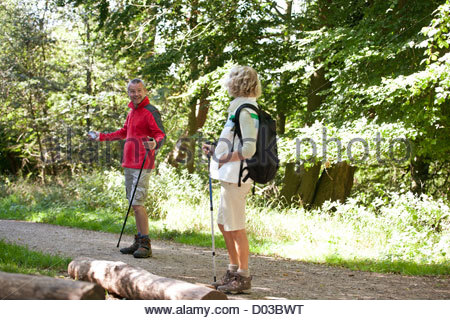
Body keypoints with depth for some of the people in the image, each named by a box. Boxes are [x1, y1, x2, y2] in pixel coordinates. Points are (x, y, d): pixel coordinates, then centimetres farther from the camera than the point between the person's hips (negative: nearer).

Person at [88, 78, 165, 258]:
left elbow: (161, 134, -17)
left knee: (137, 203, -14)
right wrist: (102, 137, 35)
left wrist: (155, 143, -39)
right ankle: (139, 242, 17)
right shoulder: (132, 112, 18)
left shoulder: (151, 112, -9)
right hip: (128, 164, 9)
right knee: (134, 203, 11)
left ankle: (145, 245, -11)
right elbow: (124, 132, 32)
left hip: (142, 166, -9)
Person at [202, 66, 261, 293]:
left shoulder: (245, 112, -15)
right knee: (224, 224, 17)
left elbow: (248, 149, -24)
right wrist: (215, 151, 16)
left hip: (235, 176, -11)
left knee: (236, 228, -4)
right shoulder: (242, 109, 16)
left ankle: (243, 277, 4)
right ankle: (233, 272, 25)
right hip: (230, 177, 11)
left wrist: (225, 158, -14)